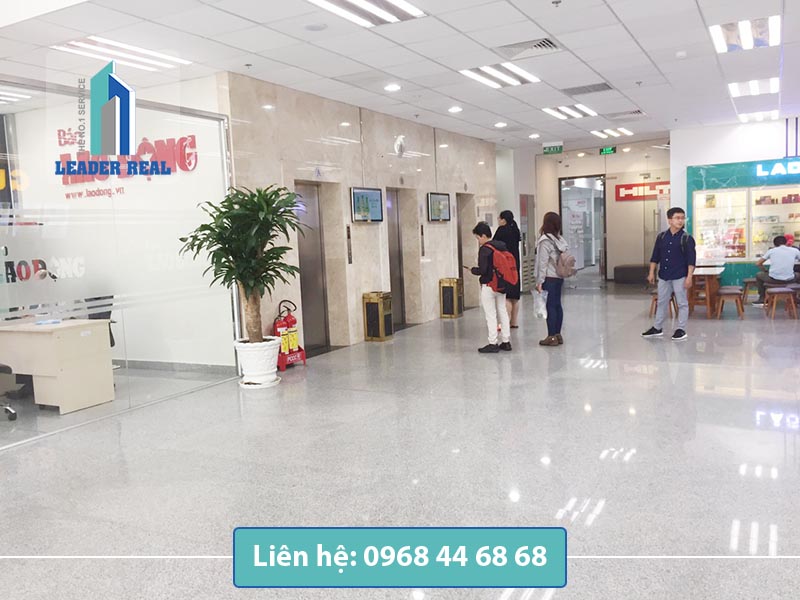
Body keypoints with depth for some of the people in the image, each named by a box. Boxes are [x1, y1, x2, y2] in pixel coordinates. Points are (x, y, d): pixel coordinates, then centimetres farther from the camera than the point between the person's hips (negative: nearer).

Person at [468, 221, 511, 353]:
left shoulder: (484, 249, -16)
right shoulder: (502, 246, 7)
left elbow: (482, 270, -20)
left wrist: (472, 270, -3)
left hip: (488, 286, -7)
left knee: (490, 315, -1)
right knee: (502, 312, 13)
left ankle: (493, 343, 2)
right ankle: (506, 341, 18)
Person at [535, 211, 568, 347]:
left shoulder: (545, 241, -13)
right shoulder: (560, 239, 9)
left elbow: (543, 263, -14)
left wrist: (539, 281, -10)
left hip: (549, 278, -8)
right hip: (559, 277, 8)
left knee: (550, 306, -5)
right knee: (557, 305, 12)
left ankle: (552, 337, -2)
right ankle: (557, 334, 18)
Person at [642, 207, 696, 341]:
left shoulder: (687, 238, -8)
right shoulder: (661, 237, 3)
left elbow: (691, 260, -10)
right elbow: (655, 256, 9)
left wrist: (689, 277, -16)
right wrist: (652, 273, 5)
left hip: (680, 276, -4)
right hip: (663, 276, 4)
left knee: (682, 303, 4)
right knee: (662, 302, 13)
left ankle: (681, 330, 13)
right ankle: (657, 328, 23)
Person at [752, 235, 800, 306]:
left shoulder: (771, 250, 6)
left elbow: (758, 264, 8)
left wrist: (765, 271, 25)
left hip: (773, 279, -1)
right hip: (789, 280, 1)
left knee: (758, 275, 30)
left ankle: (762, 299, 29)